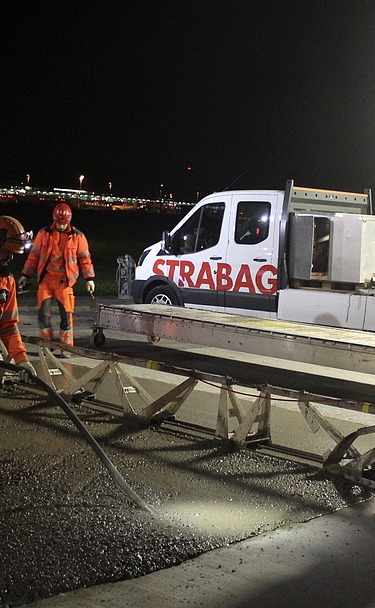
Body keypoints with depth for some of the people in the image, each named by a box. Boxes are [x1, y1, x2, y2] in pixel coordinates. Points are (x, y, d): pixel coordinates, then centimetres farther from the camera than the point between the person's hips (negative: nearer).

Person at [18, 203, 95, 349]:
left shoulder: (78, 236, 3)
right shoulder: (44, 234, 5)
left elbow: (85, 259, 8)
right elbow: (34, 256, 11)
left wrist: (89, 279, 3)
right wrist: (26, 275, 10)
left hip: (65, 280, -1)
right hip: (46, 278, 1)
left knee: (66, 314, -2)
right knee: (43, 312, -6)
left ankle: (66, 346, 10)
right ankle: (47, 343, 11)